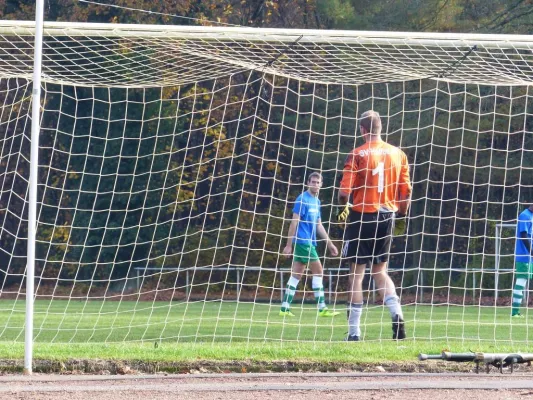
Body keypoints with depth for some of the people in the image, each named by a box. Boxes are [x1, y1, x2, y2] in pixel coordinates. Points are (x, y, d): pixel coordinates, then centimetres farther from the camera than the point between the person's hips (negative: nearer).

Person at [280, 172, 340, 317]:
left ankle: (285, 308, 6)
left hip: (309, 242, 8)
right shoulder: (302, 199, -10)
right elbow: (294, 222, -12)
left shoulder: (316, 201, 16)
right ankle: (322, 308, -5)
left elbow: (319, 225, 22)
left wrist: (329, 243, 20)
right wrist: (289, 245, -15)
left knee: (296, 275, 6)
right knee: (318, 271, -7)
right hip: (303, 241, -8)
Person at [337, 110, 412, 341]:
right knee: (380, 271, 17)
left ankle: (354, 332, 1)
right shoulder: (398, 154, 4)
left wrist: (344, 209, 8)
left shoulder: (357, 155, -9)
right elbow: (406, 192, 5)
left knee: (356, 273, 2)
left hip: (362, 215, -4)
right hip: (387, 217, 4)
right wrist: (401, 216, 18)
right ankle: (396, 313, -7)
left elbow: (344, 191, -13)